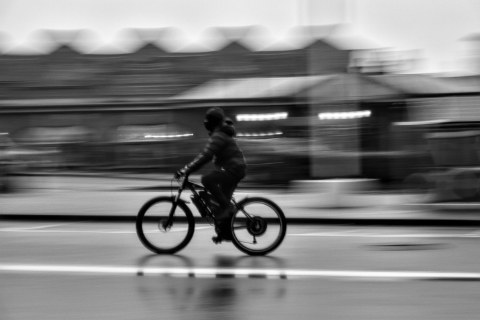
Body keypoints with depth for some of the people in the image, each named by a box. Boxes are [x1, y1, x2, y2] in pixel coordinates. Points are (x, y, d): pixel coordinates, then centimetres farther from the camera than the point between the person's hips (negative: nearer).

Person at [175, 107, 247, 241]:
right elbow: (207, 154, 22)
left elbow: (206, 155, -26)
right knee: (223, 199, 13)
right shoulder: (220, 133, 16)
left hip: (234, 169, -11)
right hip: (236, 169, 11)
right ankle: (225, 232, 20)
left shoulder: (219, 136, -17)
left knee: (207, 179, -24)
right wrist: (189, 167, 17)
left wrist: (187, 169, -28)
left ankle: (226, 207, -19)